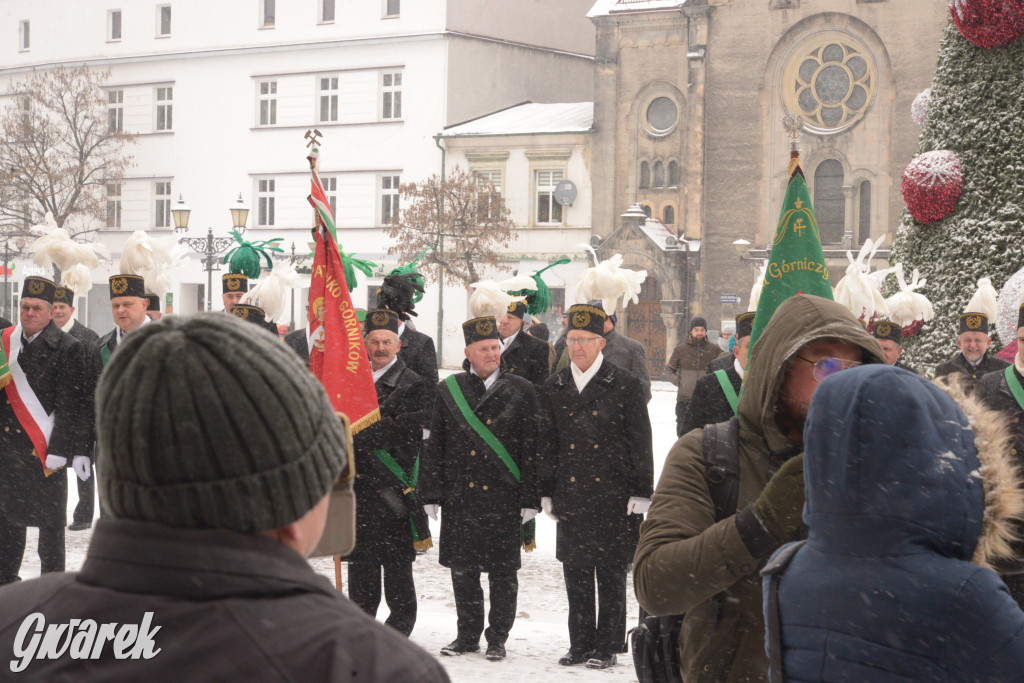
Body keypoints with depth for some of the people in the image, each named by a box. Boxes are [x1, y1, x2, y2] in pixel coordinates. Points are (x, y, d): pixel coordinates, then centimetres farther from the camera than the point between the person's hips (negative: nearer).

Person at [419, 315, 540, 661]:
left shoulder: (521, 392, 1)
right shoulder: (448, 390, 6)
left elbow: (532, 449, 0)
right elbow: (434, 446, 8)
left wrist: (530, 499, -4)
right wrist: (431, 494, 3)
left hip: (504, 501, -2)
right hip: (459, 499, 2)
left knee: (503, 572, 3)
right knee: (462, 570, 8)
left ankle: (497, 638, 16)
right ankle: (468, 634, 23)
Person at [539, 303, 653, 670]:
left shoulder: (626, 385, -2)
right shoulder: (553, 388, 9)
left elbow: (641, 443, -2)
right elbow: (549, 443, 13)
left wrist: (641, 492, -6)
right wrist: (547, 492, 10)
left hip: (614, 498, -3)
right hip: (571, 498, 4)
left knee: (611, 577, 2)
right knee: (575, 574, 8)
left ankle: (607, 647, 12)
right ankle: (580, 645, 18)